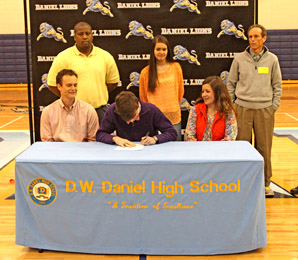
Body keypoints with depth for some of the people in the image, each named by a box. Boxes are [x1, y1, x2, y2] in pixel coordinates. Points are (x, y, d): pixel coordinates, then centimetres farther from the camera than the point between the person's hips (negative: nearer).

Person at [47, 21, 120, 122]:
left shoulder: (105, 56, 6)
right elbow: (52, 85, 0)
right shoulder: (63, 57, -2)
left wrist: (98, 95, 8)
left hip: (100, 109, 2)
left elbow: (113, 82, 16)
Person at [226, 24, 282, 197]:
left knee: (264, 147, 5)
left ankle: (265, 183, 18)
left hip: (265, 109, 0)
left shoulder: (272, 59, 5)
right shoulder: (239, 59, 3)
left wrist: (274, 106, 2)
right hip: (242, 108, 0)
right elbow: (231, 84, 9)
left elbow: (277, 85, 9)